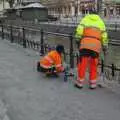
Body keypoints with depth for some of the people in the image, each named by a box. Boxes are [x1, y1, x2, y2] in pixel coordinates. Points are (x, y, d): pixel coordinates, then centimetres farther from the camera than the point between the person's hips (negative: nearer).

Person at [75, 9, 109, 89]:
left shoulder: (85, 19, 17)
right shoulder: (101, 21, 22)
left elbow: (79, 29, 0)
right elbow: (104, 36, 15)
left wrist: (78, 39, 4)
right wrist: (105, 47, 18)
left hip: (85, 43, -2)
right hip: (96, 44, 2)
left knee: (82, 64, 3)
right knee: (94, 65, 10)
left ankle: (80, 82, 8)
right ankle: (93, 84, 14)